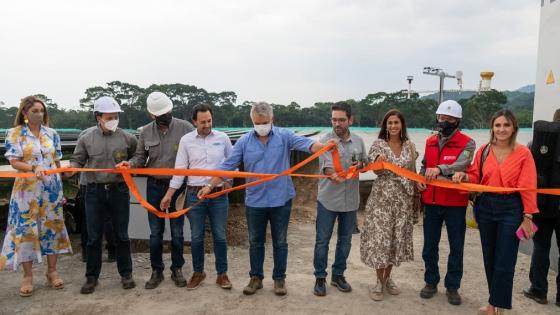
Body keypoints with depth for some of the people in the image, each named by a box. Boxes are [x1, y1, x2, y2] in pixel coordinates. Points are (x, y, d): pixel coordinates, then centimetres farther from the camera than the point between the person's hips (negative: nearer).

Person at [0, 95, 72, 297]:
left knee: (52, 227, 7)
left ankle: (52, 271, 18)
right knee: (26, 229, 1)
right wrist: (34, 169, -26)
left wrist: (59, 187, 10)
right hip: (27, 189, -3)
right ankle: (27, 276, 12)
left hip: (52, 189, 3)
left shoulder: (52, 134, 6)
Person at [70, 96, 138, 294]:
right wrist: (72, 168, -15)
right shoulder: (86, 139, 3)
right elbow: (78, 160, 6)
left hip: (119, 190, 0)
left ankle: (126, 273, 23)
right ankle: (92, 277, 21)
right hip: (95, 191, 0)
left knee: (121, 235, 9)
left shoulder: (127, 138, 2)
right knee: (94, 237, 7)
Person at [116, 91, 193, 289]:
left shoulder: (185, 128, -7)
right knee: (155, 231, 9)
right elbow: (141, 157, 10)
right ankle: (157, 271, 23)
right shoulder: (146, 132, 2)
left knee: (177, 231, 9)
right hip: (155, 186, 2)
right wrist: (130, 163, -11)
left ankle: (177, 269, 25)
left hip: (178, 185, -2)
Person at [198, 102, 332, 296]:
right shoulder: (244, 141, 0)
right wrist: (210, 186, -8)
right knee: (255, 242, 14)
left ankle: (279, 279, 26)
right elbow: (227, 166, -1)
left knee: (280, 242, 11)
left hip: (280, 200, -1)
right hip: (254, 201, 2)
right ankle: (256, 278, 29)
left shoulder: (284, 136, -4)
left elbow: (305, 144, -19)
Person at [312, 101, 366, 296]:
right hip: (328, 199, -4)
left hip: (350, 200, 4)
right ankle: (320, 277, 20)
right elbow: (326, 166, -24)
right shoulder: (325, 141, -9)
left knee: (345, 240, 14)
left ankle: (338, 275, 30)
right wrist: (333, 176, -46)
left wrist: (360, 165, -8)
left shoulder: (358, 141, 5)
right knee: (322, 240, 5)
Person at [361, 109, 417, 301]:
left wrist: (416, 192, 9)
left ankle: (388, 278, 25)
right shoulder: (378, 144, -4)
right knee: (380, 237, -4)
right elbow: (377, 171, -11)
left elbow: (412, 172, 12)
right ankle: (379, 281, 10)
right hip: (382, 197, -3)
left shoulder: (410, 146, 6)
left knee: (397, 237, 9)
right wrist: (379, 163, -33)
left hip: (403, 198, 4)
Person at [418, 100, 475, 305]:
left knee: (456, 247, 7)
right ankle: (431, 282, 27)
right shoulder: (430, 142, 9)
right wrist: (420, 179, 1)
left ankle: (452, 286, 22)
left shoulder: (467, 143, -7)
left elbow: (461, 165, -25)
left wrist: (439, 170, -42)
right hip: (431, 202, 4)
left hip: (455, 203, -4)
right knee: (430, 245, 12)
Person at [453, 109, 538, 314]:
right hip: (485, 207, 4)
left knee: (504, 262, 1)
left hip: (511, 209, -4)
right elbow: (476, 178, 9)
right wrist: (465, 177, -13)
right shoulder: (483, 151, 2)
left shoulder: (523, 153, -7)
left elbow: (528, 187, -7)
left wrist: (528, 217, -8)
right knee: (489, 258, 13)